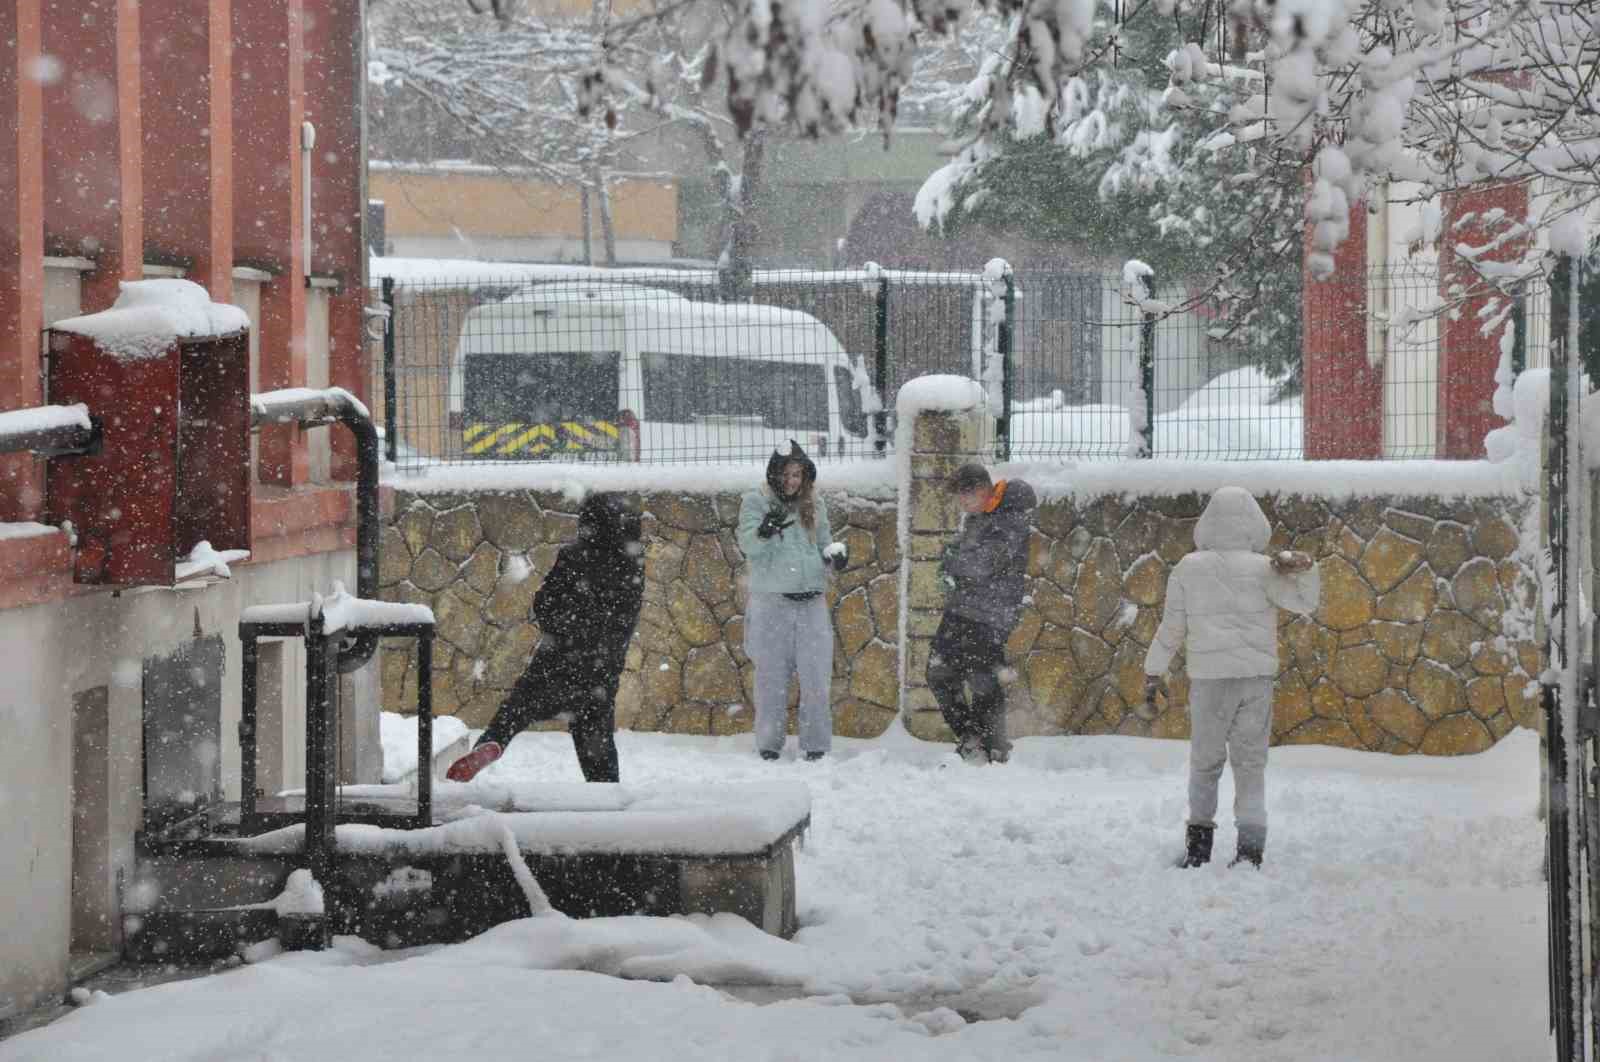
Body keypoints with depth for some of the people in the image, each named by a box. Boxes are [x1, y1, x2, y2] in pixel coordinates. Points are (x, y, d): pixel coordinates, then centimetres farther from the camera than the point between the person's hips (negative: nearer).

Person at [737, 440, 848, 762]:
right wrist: (764, 531, -31)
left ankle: (817, 745, 5)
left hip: (811, 602, 3)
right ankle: (769, 745, 11)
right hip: (770, 602, -3)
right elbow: (748, 545, -11)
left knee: (816, 675, -1)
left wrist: (836, 556, -3)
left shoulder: (815, 504, 11)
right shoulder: (755, 501, 0)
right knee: (771, 676, 2)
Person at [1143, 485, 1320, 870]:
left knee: (1205, 760, 16)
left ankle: (1199, 840, 14)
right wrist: (1305, 567, -12)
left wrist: (1153, 671, 13)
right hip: (1257, 678, 0)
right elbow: (1305, 603, -1)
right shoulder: (1261, 568, -3)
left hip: (1209, 679, 0)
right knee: (1251, 764, 7)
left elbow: (1171, 626, 4)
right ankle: (1250, 848, -1)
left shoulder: (1188, 568, 0)